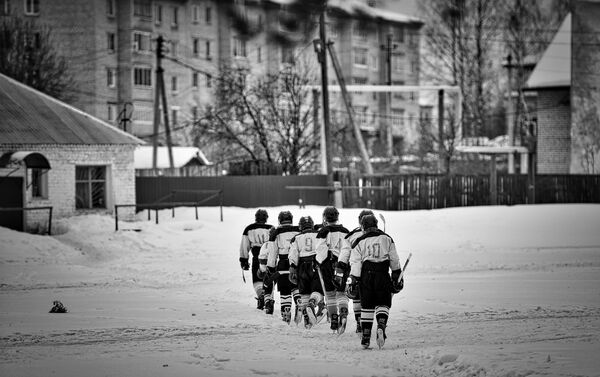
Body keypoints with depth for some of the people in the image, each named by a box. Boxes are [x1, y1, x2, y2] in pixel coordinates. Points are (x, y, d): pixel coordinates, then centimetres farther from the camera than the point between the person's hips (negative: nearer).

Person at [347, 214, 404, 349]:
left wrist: (352, 282, -3)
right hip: (382, 276, 0)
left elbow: (355, 264, -3)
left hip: (365, 276, 0)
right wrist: (397, 277, 16)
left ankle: (366, 336, 8)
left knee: (367, 306, 10)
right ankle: (381, 326, -19)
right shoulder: (387, 239, 7)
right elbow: (394, 261, 8)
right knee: (383, 304, 9)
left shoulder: (359, 242, 2)